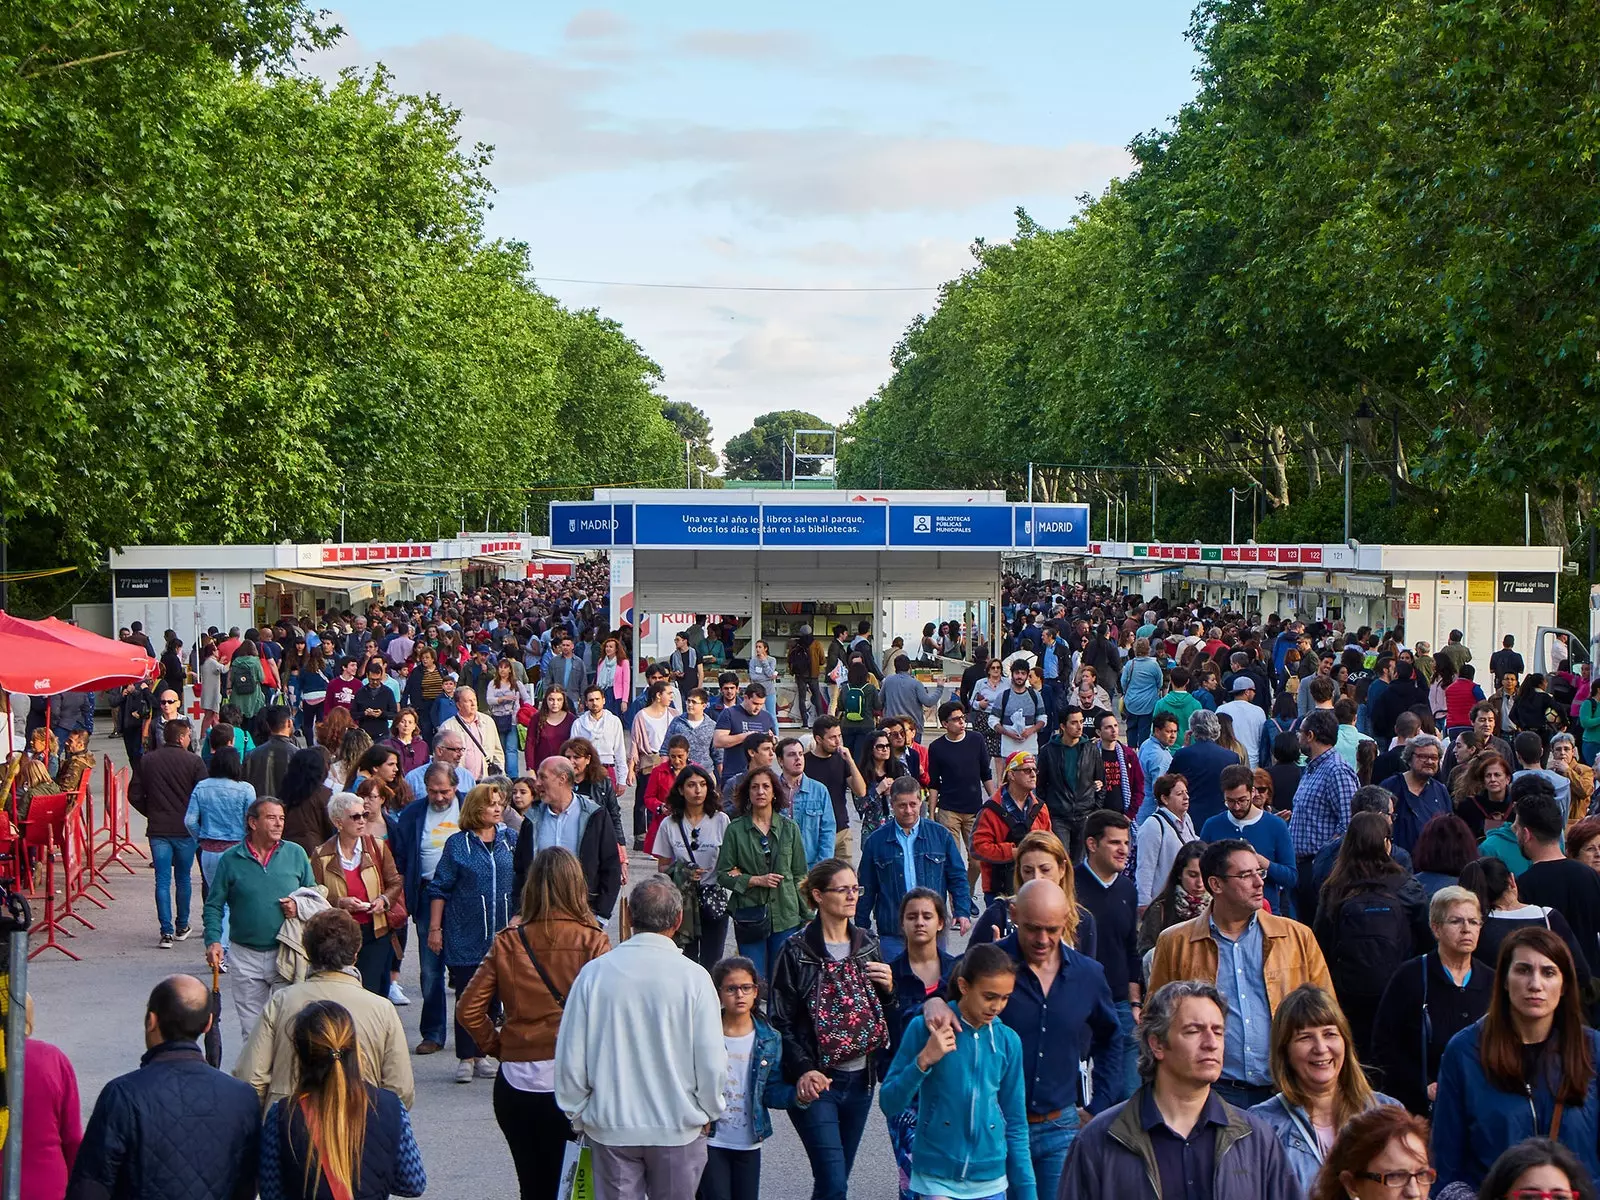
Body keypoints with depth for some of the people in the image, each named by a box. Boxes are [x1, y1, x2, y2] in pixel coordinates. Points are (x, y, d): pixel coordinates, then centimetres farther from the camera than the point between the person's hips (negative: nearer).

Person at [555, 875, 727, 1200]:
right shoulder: (693, 977, -12)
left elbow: (570, 1058, -3)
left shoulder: (594, 972, -8)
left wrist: (578, 1116, 12)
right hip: (678, 1126, -1)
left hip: (610, 1126, 1)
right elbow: (712, 1061, -9)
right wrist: (709, 1112, 9)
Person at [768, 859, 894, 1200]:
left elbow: (881, 1012, 17)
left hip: (859, 1078, 5)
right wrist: (803, 1071, -21)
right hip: (816, 1082, -5)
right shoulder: (797, 951, -9)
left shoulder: (867, 943, 8)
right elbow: (781, 1021, -9)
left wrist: (888, 987, -4)